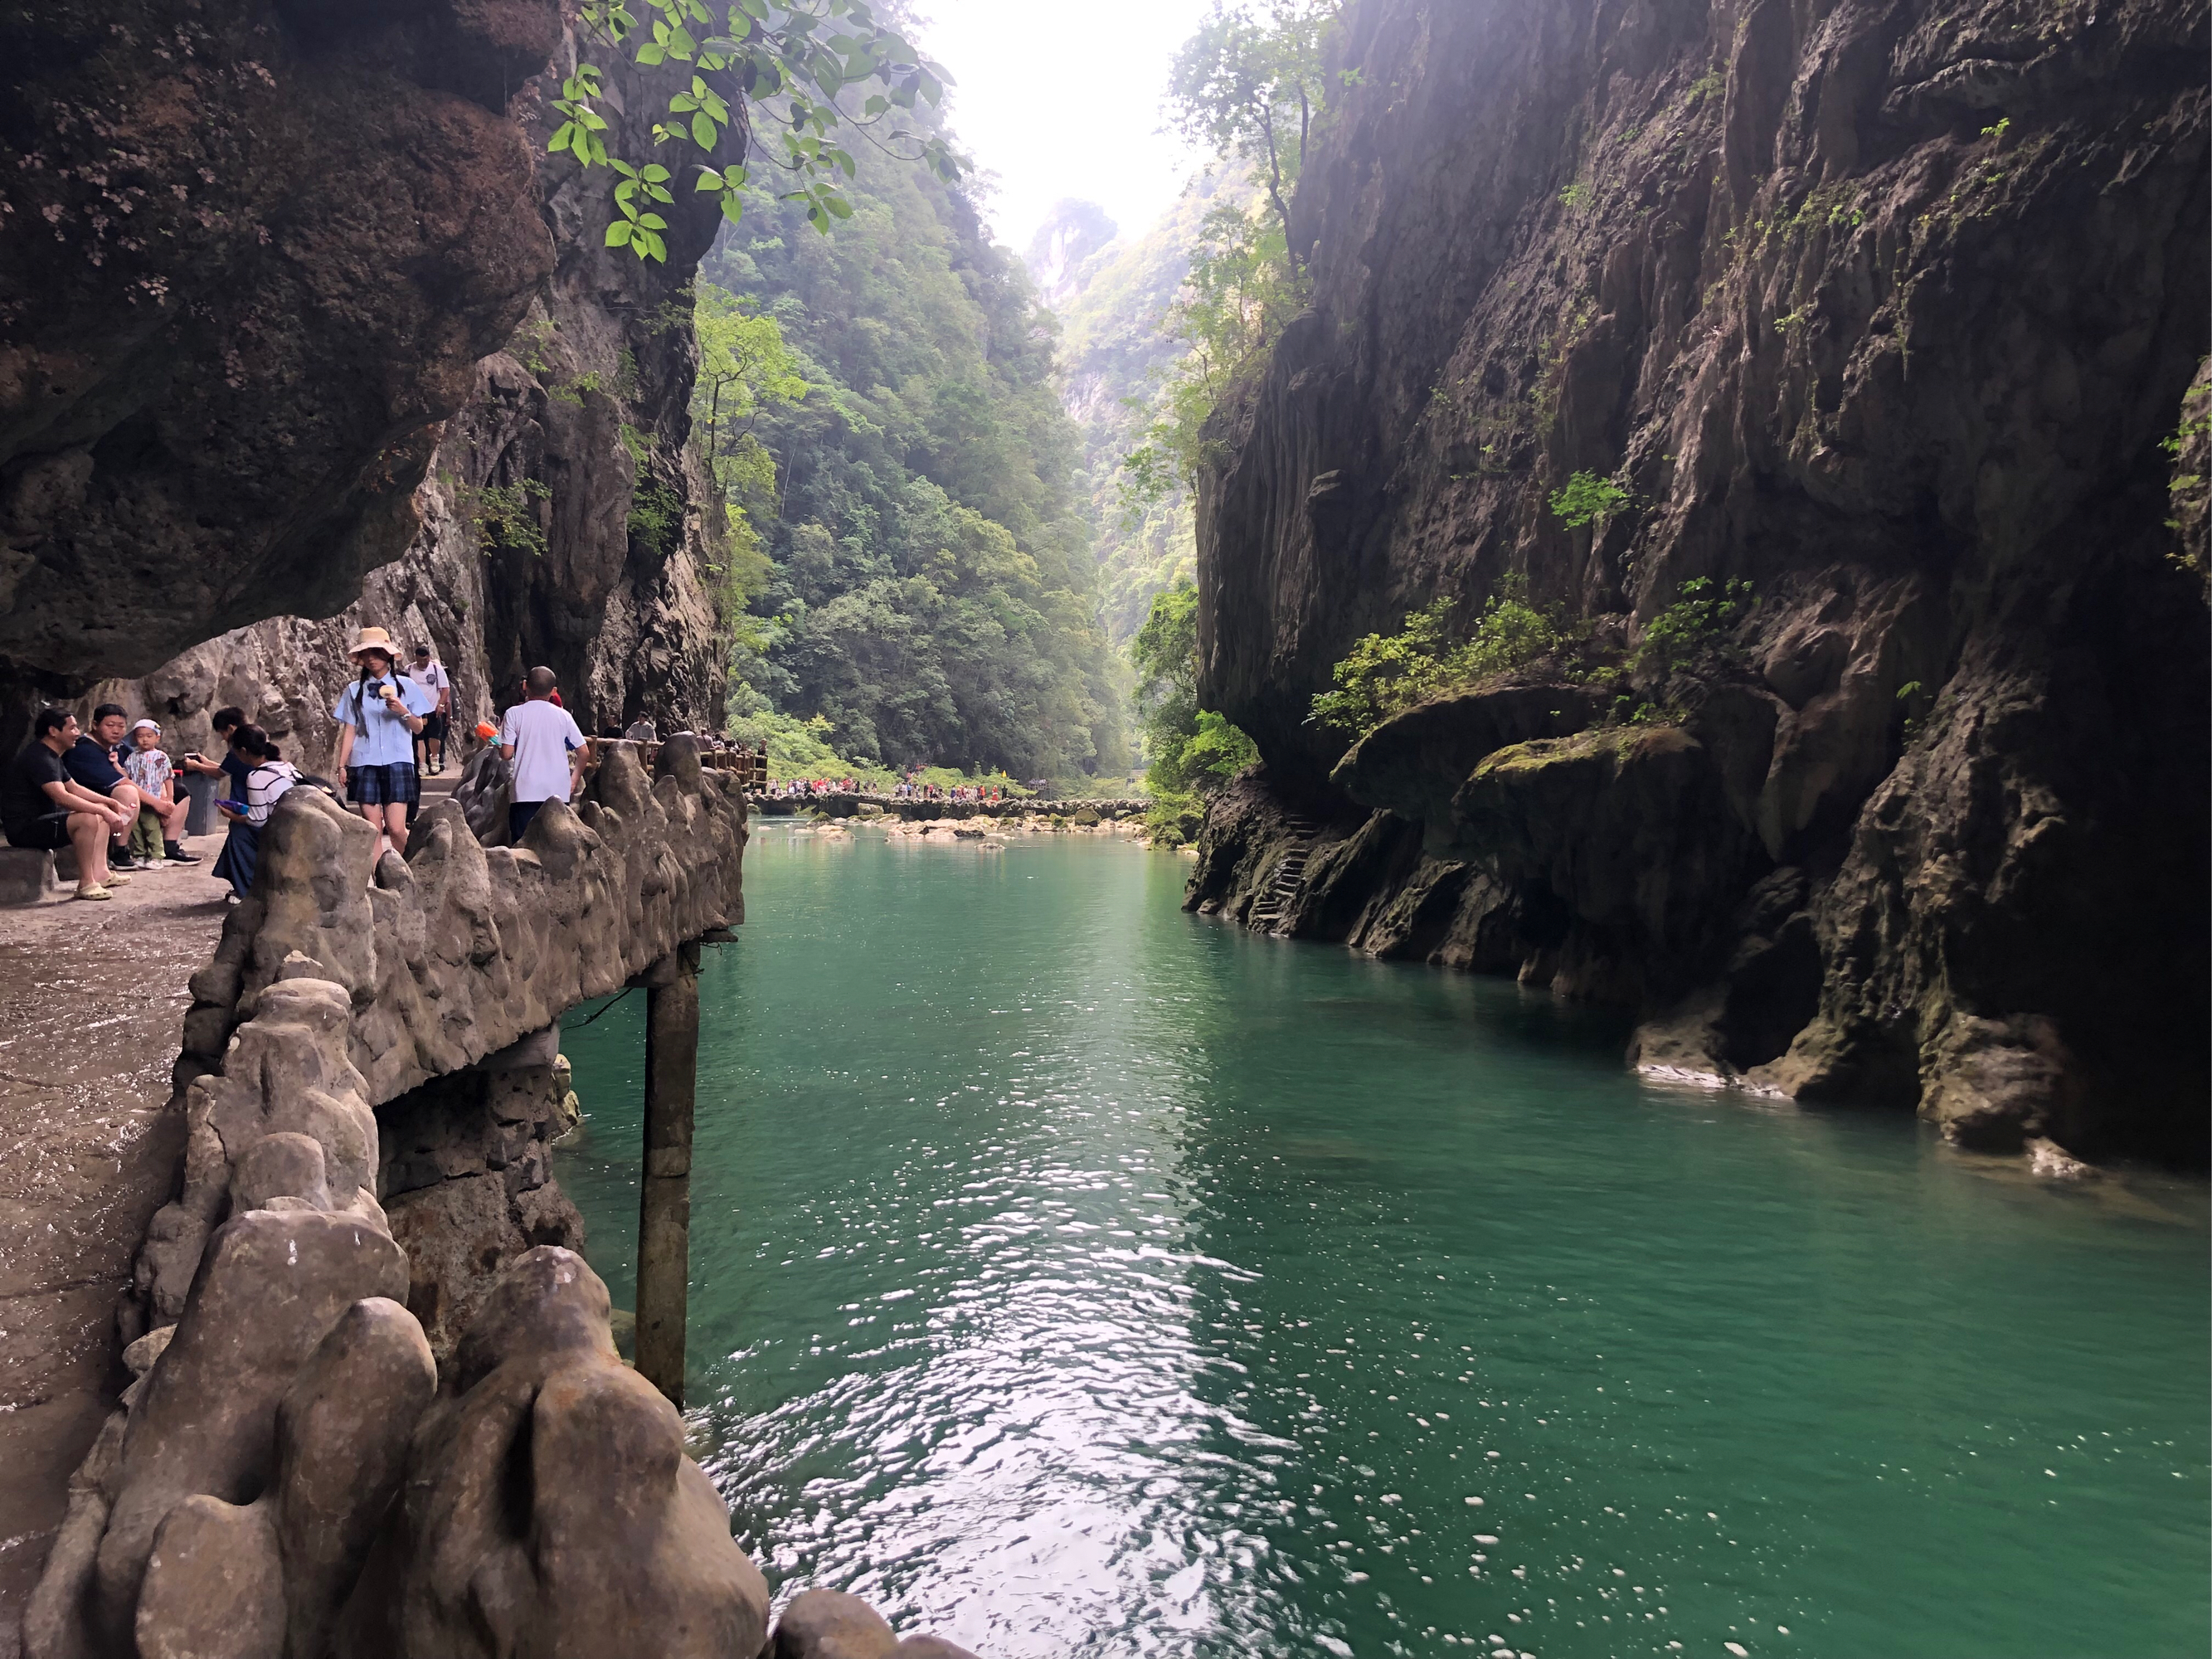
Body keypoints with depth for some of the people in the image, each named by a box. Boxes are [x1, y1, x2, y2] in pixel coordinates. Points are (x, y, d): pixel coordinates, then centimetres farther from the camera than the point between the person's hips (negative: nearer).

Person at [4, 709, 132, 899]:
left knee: (101, 813, 13)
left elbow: (75, 788, 21)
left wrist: (109, 802, 8)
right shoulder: (38, 758, -20)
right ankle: (86, 883, -25)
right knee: (88, 819, -31)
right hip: (25, 828, -11)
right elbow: (62, 797, -31)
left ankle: (99, 872, 2)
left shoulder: (52, 756, 15)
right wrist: (103, 811, -30)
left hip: (43, 818, 11)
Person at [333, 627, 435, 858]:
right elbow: (349, 730, 10)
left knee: (396, 829, -8)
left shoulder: (405, 686, 6)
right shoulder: (354, 690, 10)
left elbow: (419, 727, 6)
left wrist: (403, 712, -13)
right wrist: (342, 765, 4)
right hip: (365, 764, 2)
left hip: (397, 763, -1)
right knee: (373, 829, -1)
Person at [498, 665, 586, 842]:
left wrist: (497, 746, 17)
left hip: (526, 791, -2)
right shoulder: (563, 716, 4)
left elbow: (507, 753, -6)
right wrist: (575, 780, 17)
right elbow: (582, 752, 4)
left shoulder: (514, 713, -1)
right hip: (558, 792, 2)